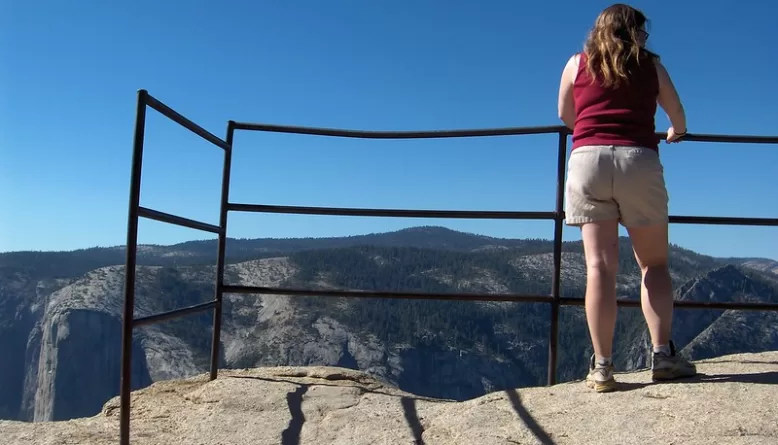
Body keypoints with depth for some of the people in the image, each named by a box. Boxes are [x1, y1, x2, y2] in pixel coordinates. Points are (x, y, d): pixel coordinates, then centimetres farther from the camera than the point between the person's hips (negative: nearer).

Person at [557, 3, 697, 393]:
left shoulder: (577, 64, 15)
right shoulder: (651, 65, 16)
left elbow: (564, 116, 25)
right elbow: (678, 117, 30)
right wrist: (675, 133, 53)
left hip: (588, 159, 1)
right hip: (639, 160, 0)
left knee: (600, 266, -4)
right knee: (654, 263, 9)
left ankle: (602, 367, -6)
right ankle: (662, 354, 1)